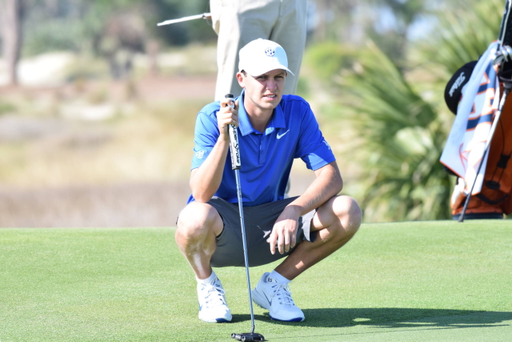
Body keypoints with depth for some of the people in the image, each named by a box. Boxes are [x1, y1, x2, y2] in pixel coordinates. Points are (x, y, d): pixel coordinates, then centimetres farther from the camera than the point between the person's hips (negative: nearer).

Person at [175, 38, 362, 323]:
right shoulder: (212, 118, -18)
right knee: (197, 217, -40)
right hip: (222, 227, -3)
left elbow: (332, 178, -13)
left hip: (272, 229, 3)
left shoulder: (297, 111, -9)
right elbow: (201, 194, -27)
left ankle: (275, 283, 1)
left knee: (347, 212, -19)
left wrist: (293, 211, -31)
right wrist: (224, 137, -40)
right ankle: (207, 284, -3)